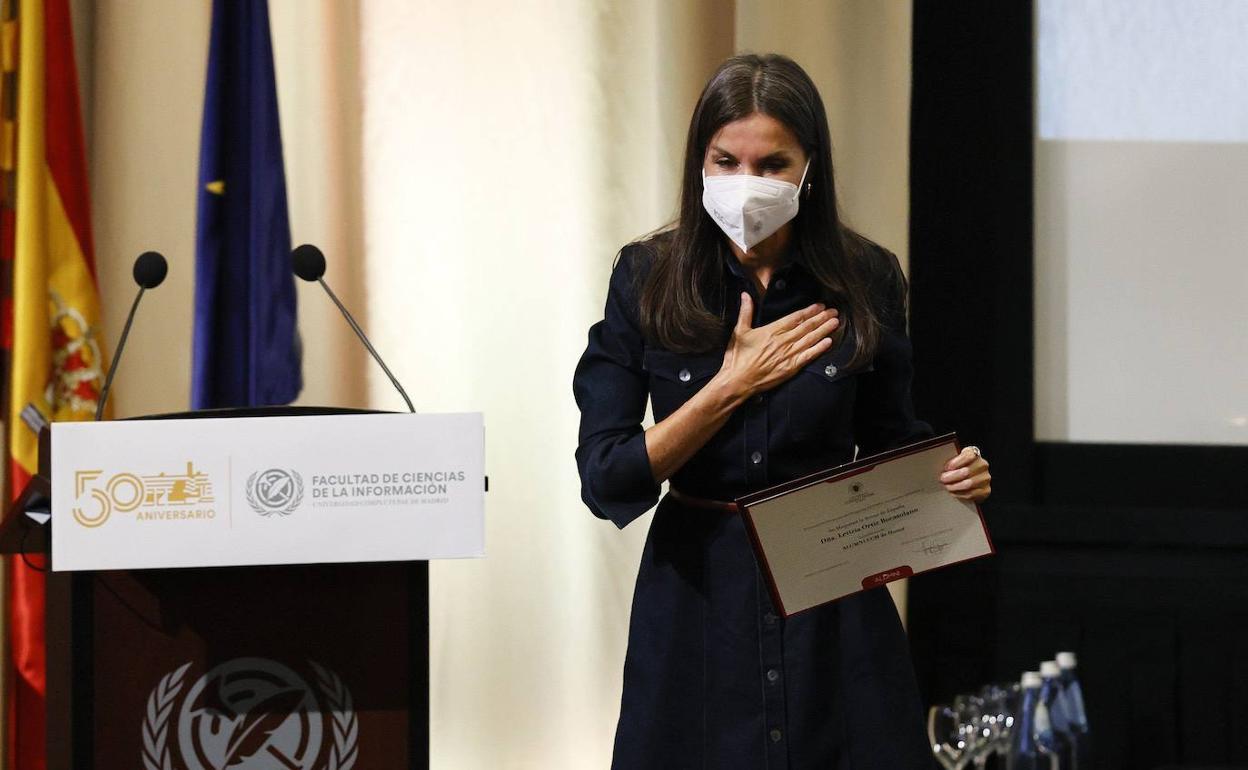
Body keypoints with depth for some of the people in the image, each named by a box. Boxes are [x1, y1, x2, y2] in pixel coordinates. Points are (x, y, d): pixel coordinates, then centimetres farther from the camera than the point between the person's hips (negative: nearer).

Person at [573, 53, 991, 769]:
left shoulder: (864, 280, -3)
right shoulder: (649, 280, -5)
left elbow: (889, 446, 9)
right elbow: (606, 482, -9)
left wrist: (954, 476, -12)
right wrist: (732, 387, -16)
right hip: (698, 597, 0)